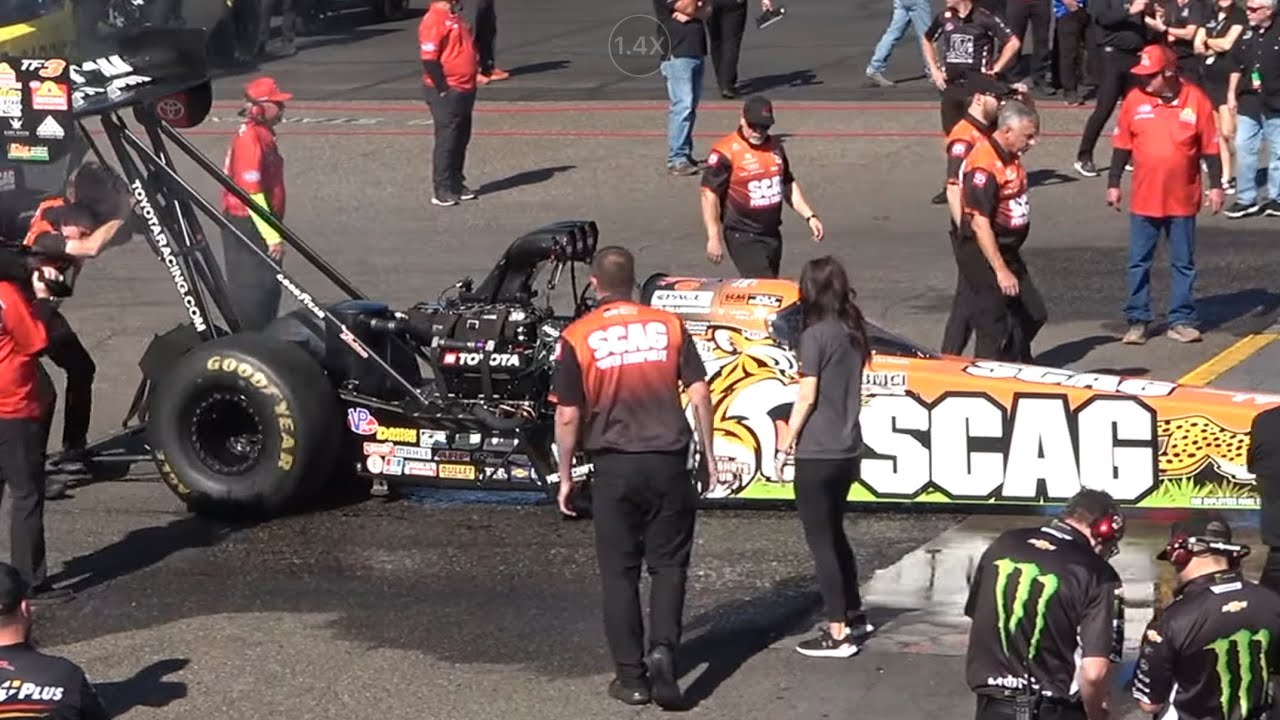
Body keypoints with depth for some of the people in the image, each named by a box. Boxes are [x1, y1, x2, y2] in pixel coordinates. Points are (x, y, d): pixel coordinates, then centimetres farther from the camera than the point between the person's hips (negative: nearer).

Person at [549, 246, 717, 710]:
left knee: (619, 572, 9)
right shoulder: (668, 325, 2)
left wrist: (565, 476, 7)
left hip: (614, 466, -1)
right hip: (668, 462, 1)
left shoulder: (578, 337, -3)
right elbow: (699, 394, -1)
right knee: (668, 564, 12)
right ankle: (663, 650, -9)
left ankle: (631, 676, 10)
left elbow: (567, 416, -4)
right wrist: (708, 454, 10)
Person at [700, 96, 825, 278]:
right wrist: (714, 238, -19)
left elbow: (788, 185, 22)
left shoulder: (775, 146, 10)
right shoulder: (725, 152, -14)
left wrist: (809, 216, 14)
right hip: (743, 236, -8)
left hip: (772, 234, 8)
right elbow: (708, 194, -15)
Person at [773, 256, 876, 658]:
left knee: (820, 541, 0)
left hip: (816, 454, -8)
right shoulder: (854, 334, 7)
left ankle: (837, 633, 0)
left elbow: (807, 396, -15)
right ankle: (853, 614, 31)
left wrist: (785, 444, -7)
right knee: (834, 534, 22)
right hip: (848, 449, 8)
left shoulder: (815, 335, -15)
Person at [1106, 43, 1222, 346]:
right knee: (1139, 263, 5)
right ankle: (1137, 321, 14)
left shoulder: (1196, 99, -6)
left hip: (1183, 199, -1)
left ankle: (1181, 321, 16)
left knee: (1184, 263, 7)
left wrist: (1216, 185, -1)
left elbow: (1210, 147, 0)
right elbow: (1122, 145, 5)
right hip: (1144, 200, 1)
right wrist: (1113, 184, 6)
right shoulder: (1135, 99, -3)